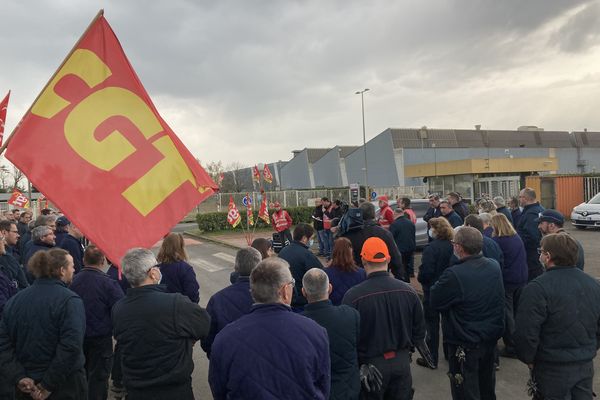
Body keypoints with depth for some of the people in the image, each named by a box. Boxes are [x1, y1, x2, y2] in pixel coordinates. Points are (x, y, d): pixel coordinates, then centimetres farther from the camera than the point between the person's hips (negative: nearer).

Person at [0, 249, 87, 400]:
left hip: (28, 387, 5)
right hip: (65, 386, -5)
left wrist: (18, 378, -8)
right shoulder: (70, 300, -18)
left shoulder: (15, 300, 1)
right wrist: (49, 385, -19)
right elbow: (71, 347, -27)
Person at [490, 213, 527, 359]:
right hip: (522, 279, 7)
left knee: (507, 313, 3)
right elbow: (524, 258, 16)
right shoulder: (517, 238, 5)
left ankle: (511, 347, 8)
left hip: (506, 280, -6)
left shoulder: (496, 240, -16)